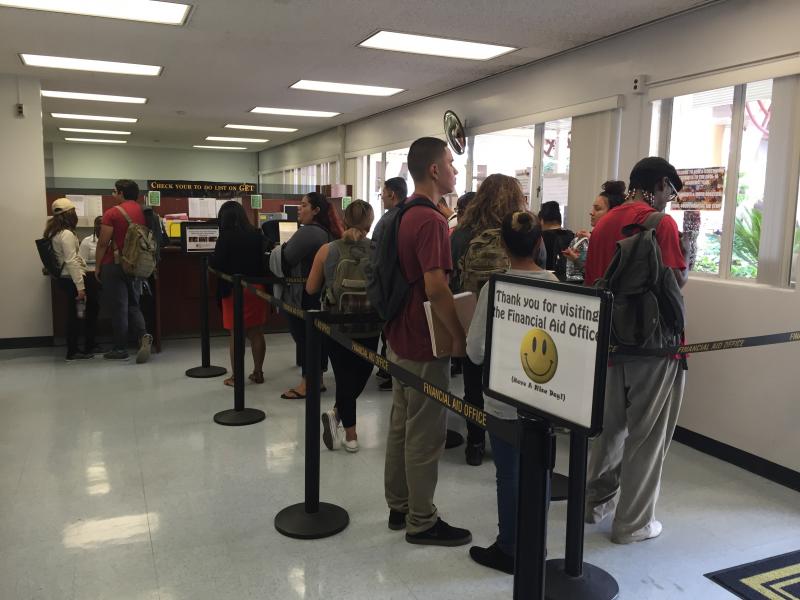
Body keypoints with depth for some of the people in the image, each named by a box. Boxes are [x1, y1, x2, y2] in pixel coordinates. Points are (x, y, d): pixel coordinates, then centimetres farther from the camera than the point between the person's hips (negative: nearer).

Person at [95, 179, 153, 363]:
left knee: (118, 308, 2)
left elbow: (102, 243, -11)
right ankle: (144, 335, -11)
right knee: (133, 305, 13)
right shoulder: (143, 212, 5)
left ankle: (120, 349, 8)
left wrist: (97, 266, 0)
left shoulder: (112, 213, -11)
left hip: (115, 265, -5)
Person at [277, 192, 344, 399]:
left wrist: (278, 248, 7)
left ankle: (307, 384, 8)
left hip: (302, 298, -9)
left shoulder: (307, 232, -18)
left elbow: (285, 258, -13)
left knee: (304, 338, 0)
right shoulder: (330, 233, 11)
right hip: (321, 296, 9)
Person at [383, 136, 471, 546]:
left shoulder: (402, 215, 10)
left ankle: (399, 507, 29)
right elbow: (435, 288, -28)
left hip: (401, 337, 10)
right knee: (424, 435, 1)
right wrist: (460, 336, -17)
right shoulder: (430, 221, -20)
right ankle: (422, 521, 14)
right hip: (425, 344, -10)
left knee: (401, 426, 17)